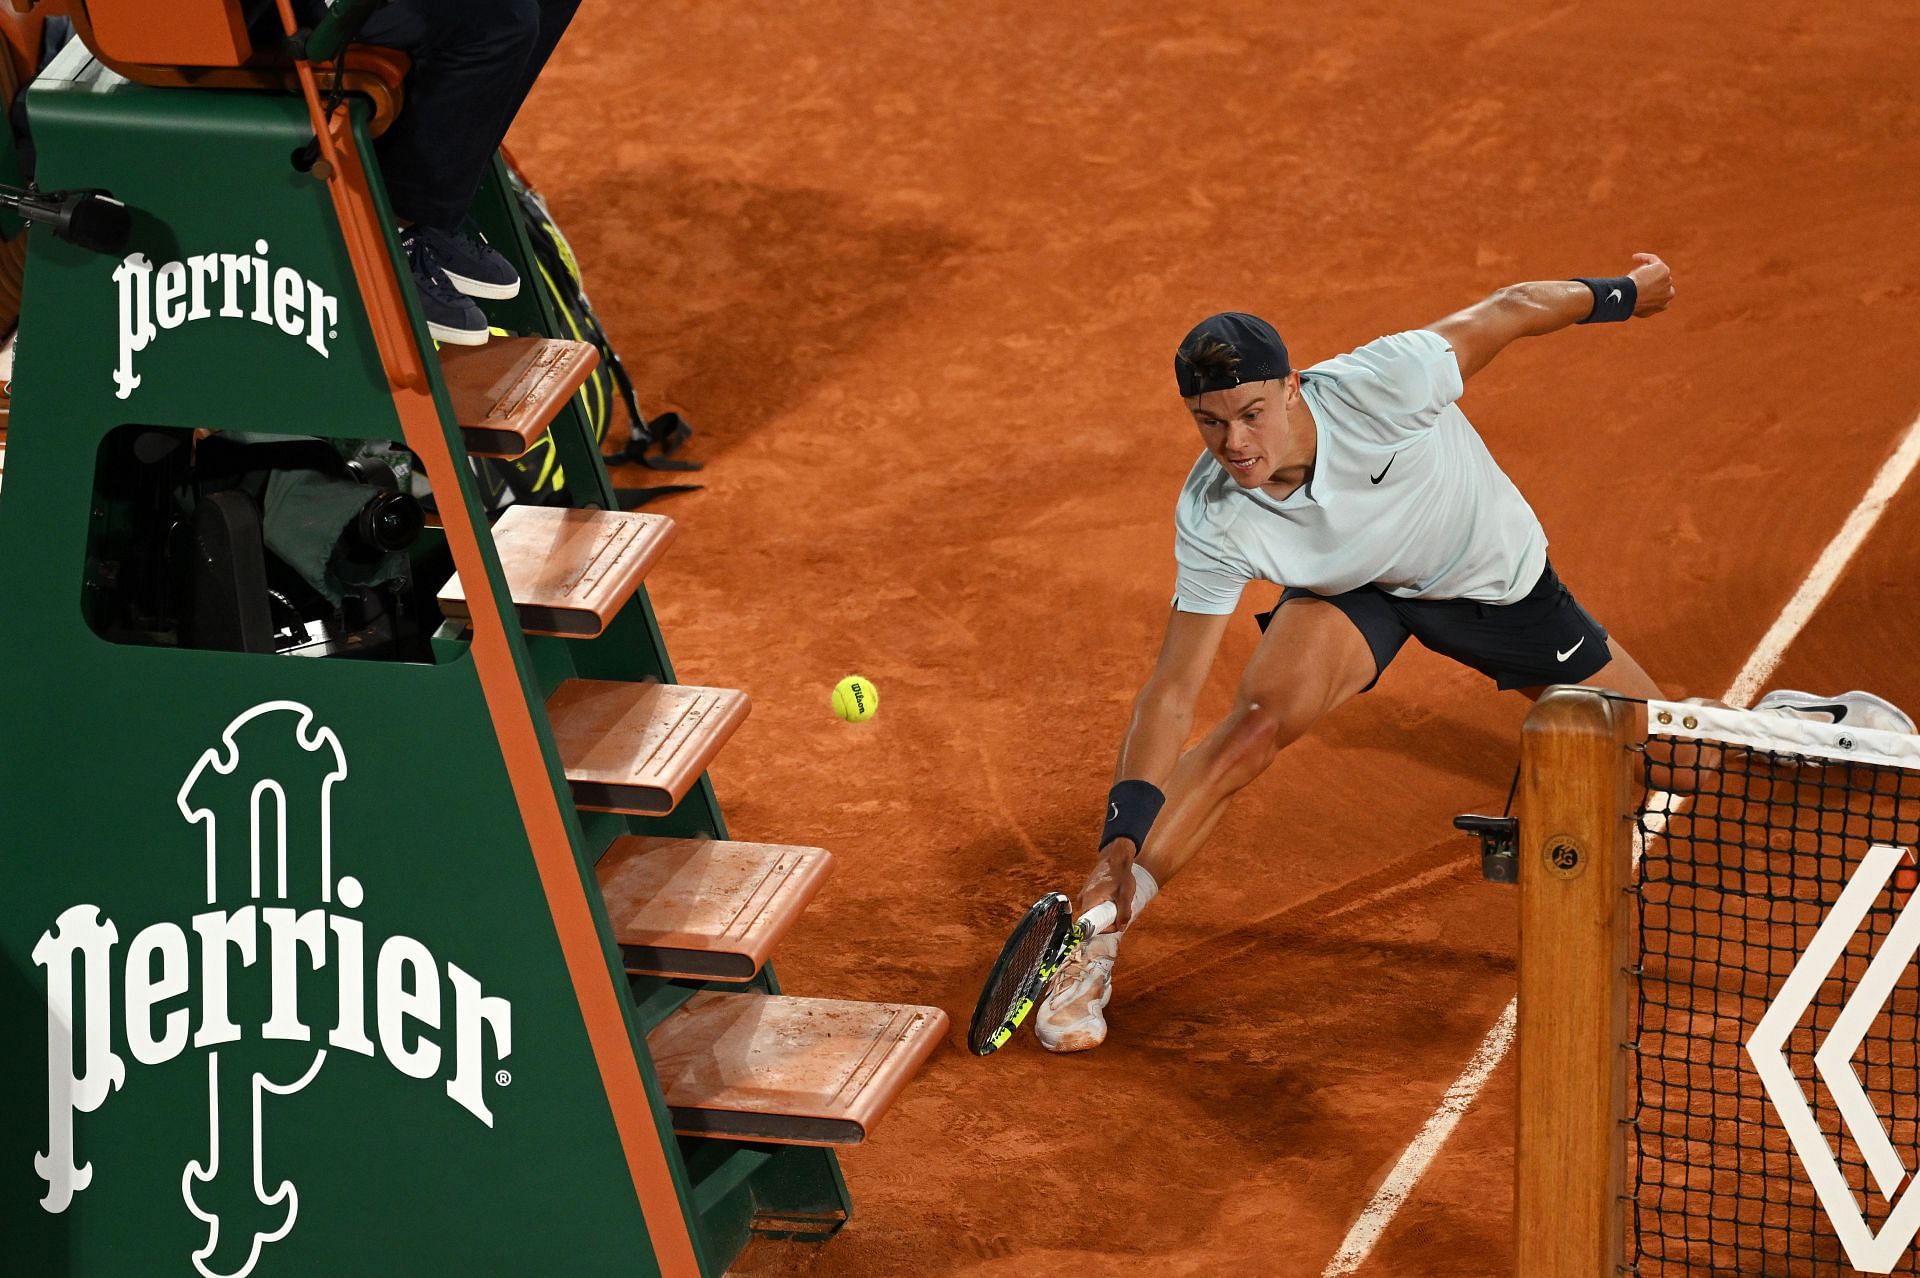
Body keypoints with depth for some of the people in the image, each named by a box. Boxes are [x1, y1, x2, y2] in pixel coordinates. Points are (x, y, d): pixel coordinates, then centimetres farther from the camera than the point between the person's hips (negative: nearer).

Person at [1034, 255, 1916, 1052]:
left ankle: (1784, 724, 42)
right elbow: (1171, 695, -27)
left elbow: (1509, 312, -21)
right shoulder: (1212, 519, -31)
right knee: (1261, 717, -28)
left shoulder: (1377, 386, -40)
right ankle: (1091, 941, -20)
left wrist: (1622, 293, -3)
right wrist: (1123, 843, -38)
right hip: (1353, 591, 0)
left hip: (1494, 582, 0)